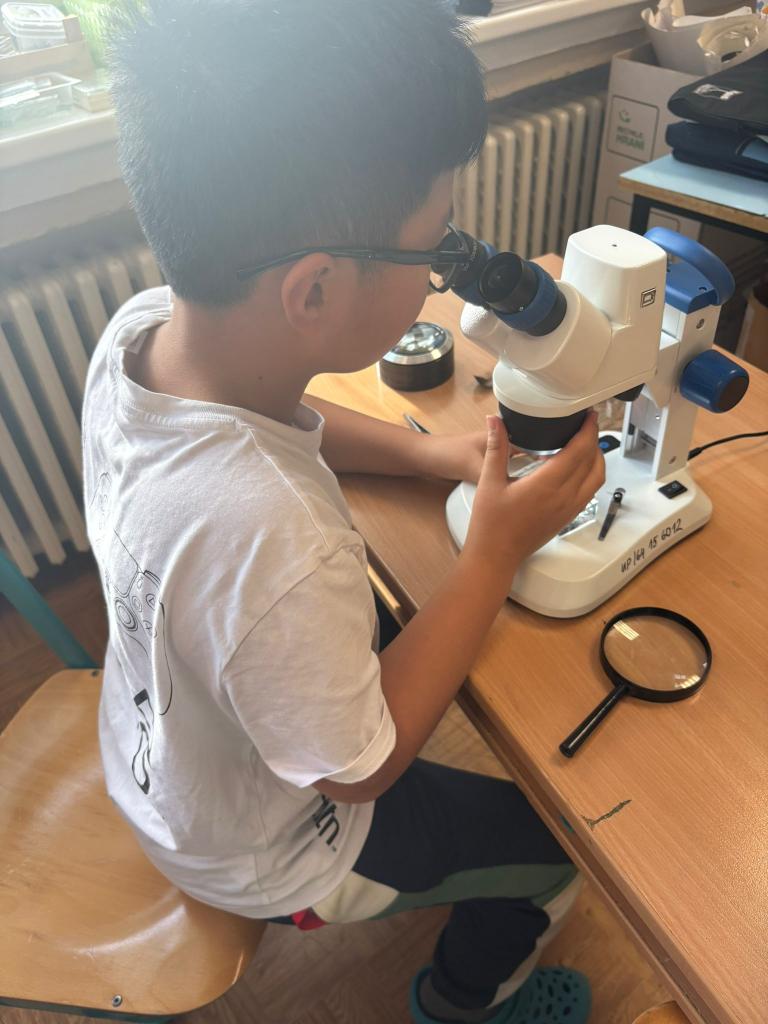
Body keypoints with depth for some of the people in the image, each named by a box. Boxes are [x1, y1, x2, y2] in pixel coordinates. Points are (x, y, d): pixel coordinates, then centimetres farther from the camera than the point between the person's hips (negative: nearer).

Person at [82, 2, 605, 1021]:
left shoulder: (141, 326, -22)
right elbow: (360, 772, -26)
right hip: (259, 850, -6)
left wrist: (428, 451, -12)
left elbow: (278, 417, 1)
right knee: (568, 837, 12)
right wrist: (499, 549, -24)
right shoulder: (276, 549, -47)